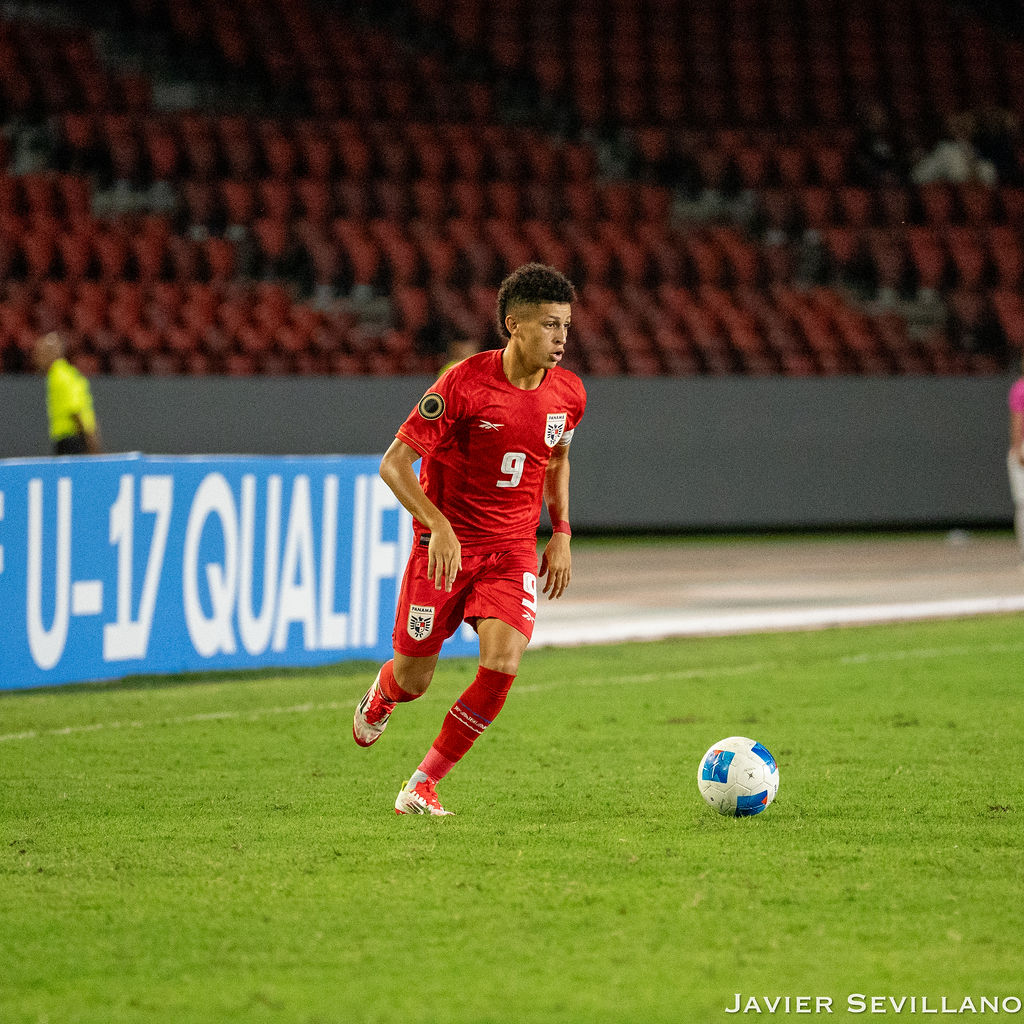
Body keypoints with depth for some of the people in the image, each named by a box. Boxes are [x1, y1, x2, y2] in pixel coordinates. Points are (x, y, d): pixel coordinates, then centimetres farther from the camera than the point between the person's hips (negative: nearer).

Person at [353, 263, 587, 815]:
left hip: (513, 551, 3)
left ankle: (423, 785, -5)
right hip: (446, 544, -3)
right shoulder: (464, 384, -18)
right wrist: (439, 527, -27)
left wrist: (561, 535, 10)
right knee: (413, 681, 6)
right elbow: (393, 463, -15)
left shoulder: (567, 393, -2)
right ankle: (379, 698, 48)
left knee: (502, 665, -20)